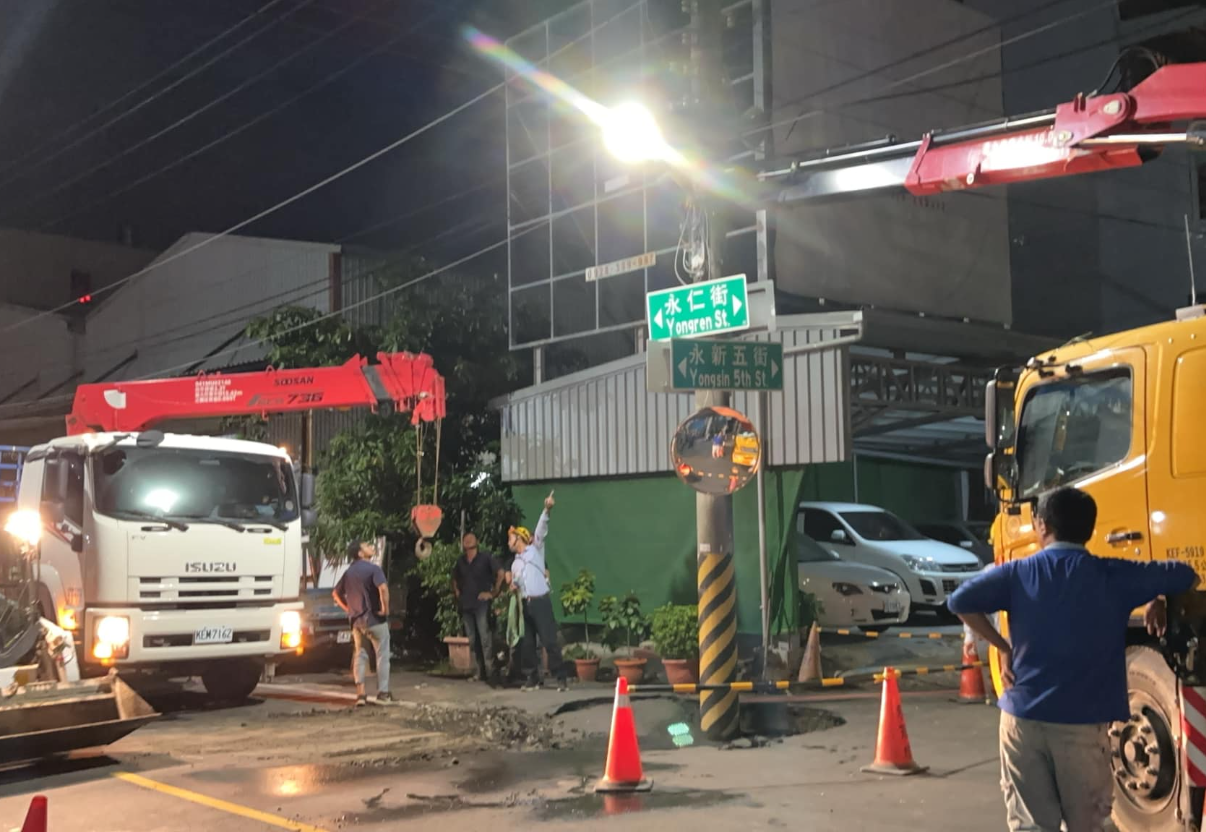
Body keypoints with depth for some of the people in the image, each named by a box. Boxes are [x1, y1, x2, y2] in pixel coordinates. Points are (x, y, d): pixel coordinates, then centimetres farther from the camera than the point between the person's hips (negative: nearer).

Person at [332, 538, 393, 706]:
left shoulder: (349, 572, 11)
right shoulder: (373, 569, -12)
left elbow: (336, 594, 17)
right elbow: (383, 588, -28)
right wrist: (385, 609, -17)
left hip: (356, 619, 6)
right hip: (374, 618, -6)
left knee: (360, 655, 12)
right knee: (382, 655, 5)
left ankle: (360, 694, 6)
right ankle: (383, 692, 6)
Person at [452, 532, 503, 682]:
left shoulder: (485, 557, -1)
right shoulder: (460, 561, 13)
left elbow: (500, 574, -7)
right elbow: (455, 579, 30)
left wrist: (493, 593, -8)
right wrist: (457, 593, 15)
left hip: (482, 604, -5)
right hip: (466, 605, 5)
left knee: (485, 637, -13)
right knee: (472, 640, 6)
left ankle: (490, 670, -12)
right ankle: (480, 671, 12)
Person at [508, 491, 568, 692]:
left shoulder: (535, 549, 7)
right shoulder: (515, 564, 23)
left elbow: (541, 529, -8)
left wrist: (546, 510, -23)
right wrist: (513, 588, 3)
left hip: (541, 601, -6)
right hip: (526, 604, 6)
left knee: (550, 641, -11)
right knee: (528, 643, 6)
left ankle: (561, 679, -10)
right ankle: (533, 679, 15)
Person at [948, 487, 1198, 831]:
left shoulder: (1019, 573, 0)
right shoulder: (1112, 576, -1)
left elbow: (961, 601, -8)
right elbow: (1186, 576, 4)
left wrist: (1003, 648, 2)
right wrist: (1157, 602, 23)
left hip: (1022, 716, 1)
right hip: (1082, 723, -1)